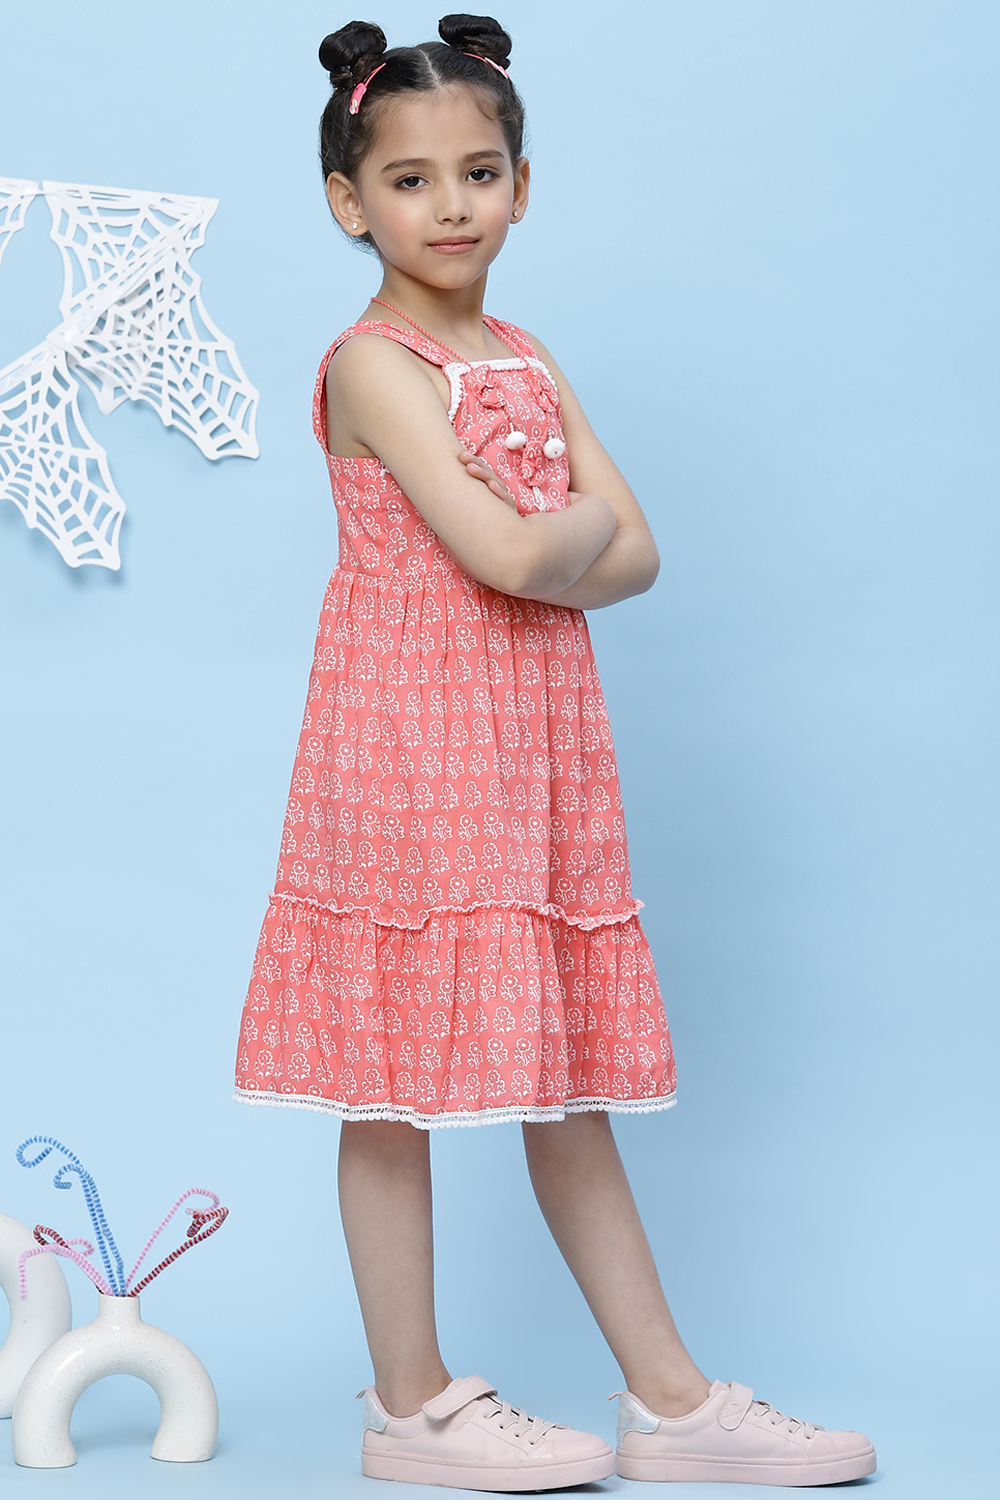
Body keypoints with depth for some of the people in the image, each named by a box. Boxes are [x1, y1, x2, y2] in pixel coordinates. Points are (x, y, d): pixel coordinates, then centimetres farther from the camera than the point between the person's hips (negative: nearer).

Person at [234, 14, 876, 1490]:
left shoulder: (529, 362, 14)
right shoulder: (372, 362, -9)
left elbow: (637, 554, 6)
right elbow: (514, 557, -20)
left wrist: (547, 546, -10)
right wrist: (583, 517, -1)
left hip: (541, 736, 7)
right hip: (409, 737, -7)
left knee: (566, 1081, 11)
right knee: (395, 1085, 0)